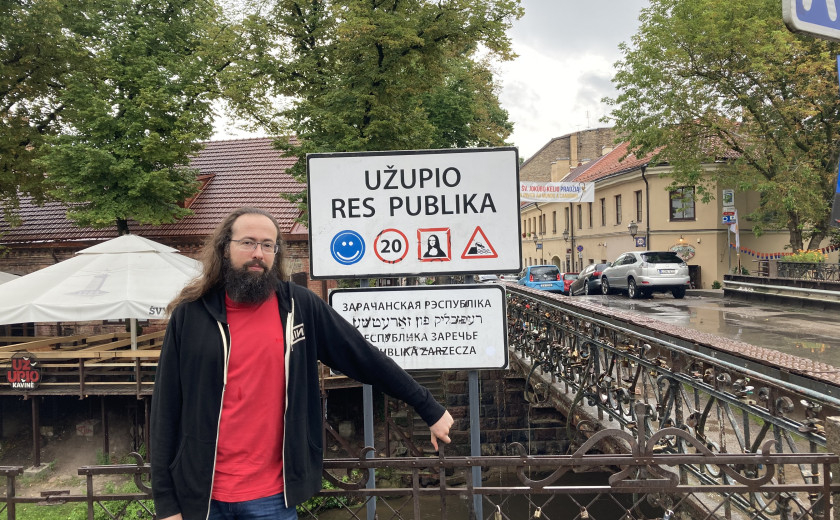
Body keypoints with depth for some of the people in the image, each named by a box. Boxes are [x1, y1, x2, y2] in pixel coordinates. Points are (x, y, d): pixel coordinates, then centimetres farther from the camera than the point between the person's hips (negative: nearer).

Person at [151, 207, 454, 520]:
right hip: (200, 494, 0)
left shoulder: (300, 306, -4)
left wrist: (429, 409, 4)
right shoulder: (190, 315, -4)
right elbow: (166, 410, -1)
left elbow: (366, 359, 1)